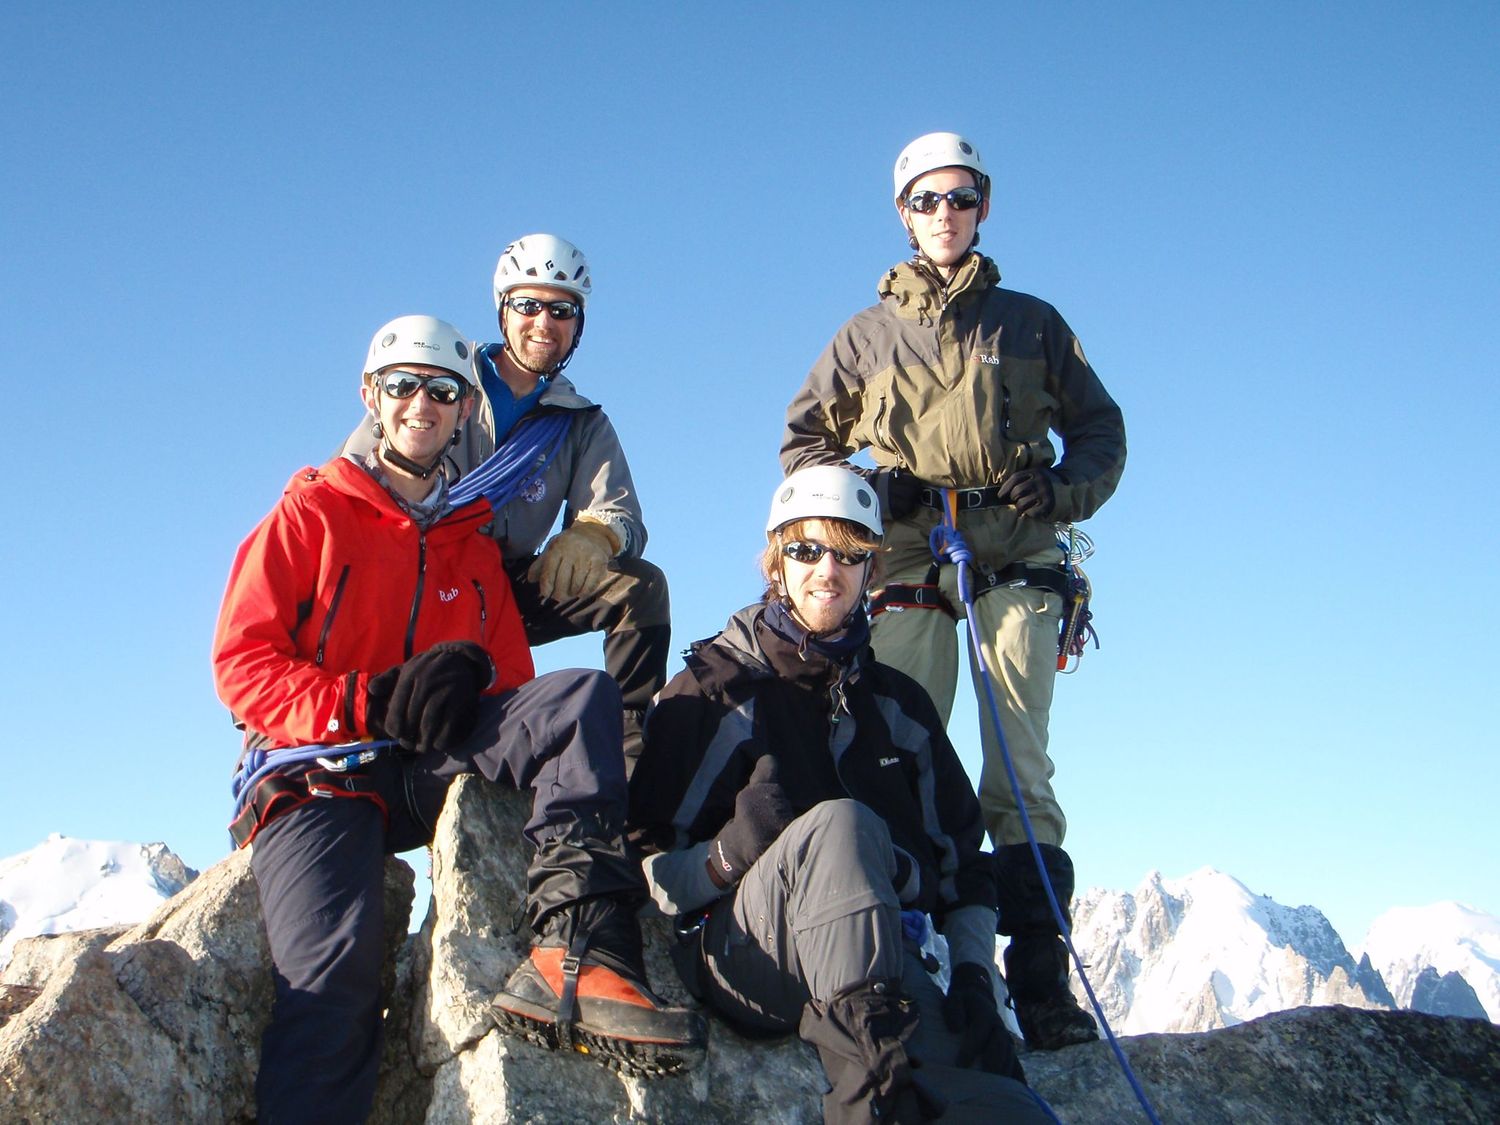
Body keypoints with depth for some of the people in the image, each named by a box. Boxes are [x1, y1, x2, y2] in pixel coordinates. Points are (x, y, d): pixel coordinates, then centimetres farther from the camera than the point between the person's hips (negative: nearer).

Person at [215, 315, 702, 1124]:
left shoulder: (474, 549, 22)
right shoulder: (310, 514, 10)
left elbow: (515, 685, 16)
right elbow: (241, 664, -1)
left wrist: (469, 682, -9)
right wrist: (373, 703, -16)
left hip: (431, 766, 3)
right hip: (320, 770, -3)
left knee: (582, 698, -23)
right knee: (333, 965, -30)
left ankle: (572, 949, -39)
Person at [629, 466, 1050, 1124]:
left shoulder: (897, 702, 21)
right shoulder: (713, 692, 6)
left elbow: (962, 856, 21)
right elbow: (650, 876, 1)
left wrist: (974, 972, 3)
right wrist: (729, 855, -21)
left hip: (889, 966, 3)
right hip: (739, 953, -2)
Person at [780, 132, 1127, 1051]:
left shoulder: (1030, 323, 20)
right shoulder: (869, 335, 21)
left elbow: (1102, 430, 19)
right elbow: (803, 441, 21)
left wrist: (1065, 493, -2)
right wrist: (867, 491, 1)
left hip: (1016, 559, 0)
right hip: (910, 562, 1)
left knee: (1021, 766, -7)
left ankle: (1041, 979, -9)